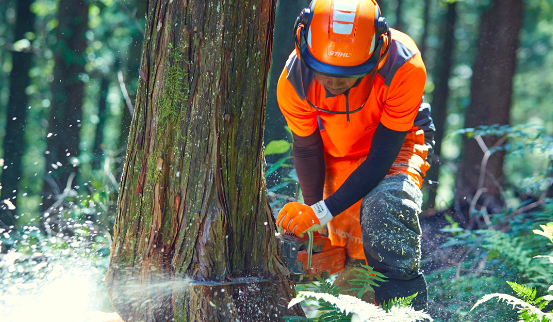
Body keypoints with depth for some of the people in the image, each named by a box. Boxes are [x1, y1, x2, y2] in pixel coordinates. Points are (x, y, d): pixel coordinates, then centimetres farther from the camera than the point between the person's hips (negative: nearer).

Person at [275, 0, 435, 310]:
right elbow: (307, 151, -7)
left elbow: (381, 157, -29)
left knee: (385, 203, -33)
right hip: (339, 158, 3)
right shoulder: (294, 81, -26)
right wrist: (313, 224, -5)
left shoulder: (404, 66, -36)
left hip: (398, 145, -3)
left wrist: (322, 212, -33)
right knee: (352, 261, -1)